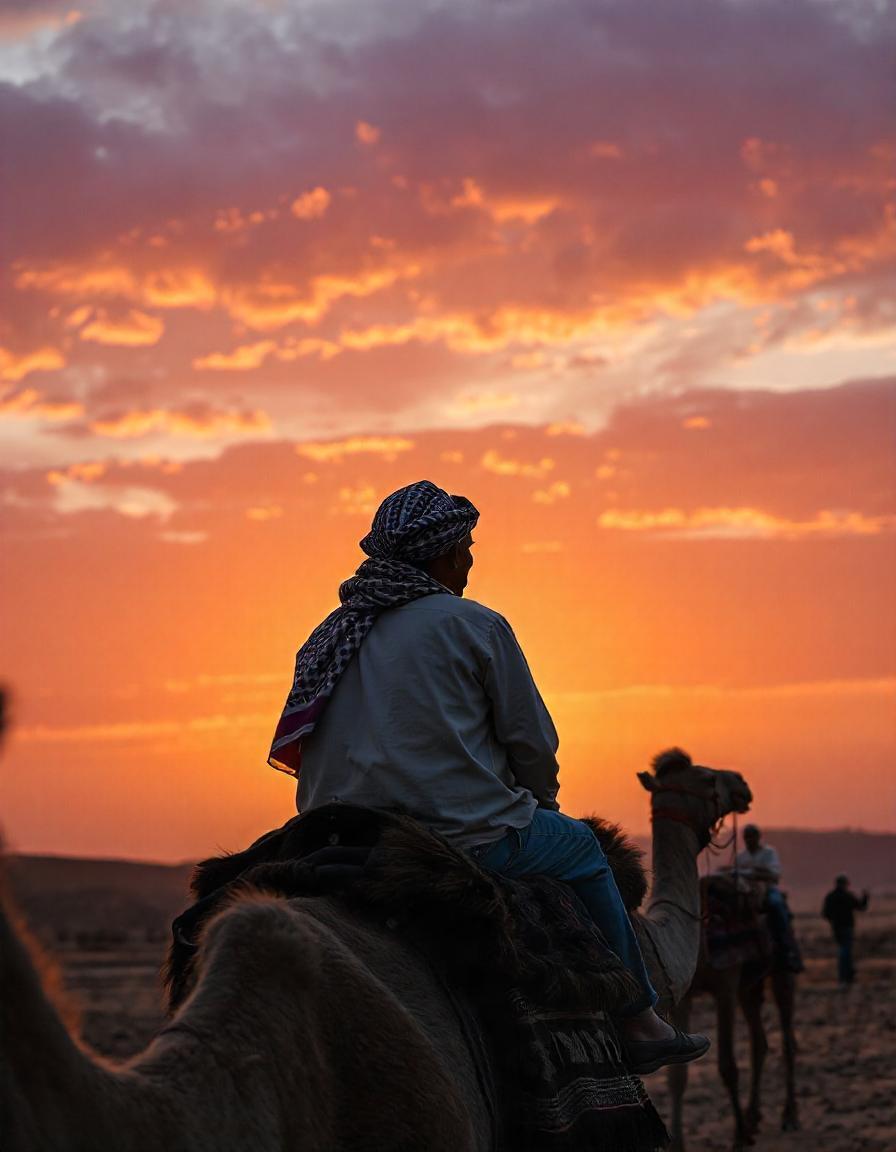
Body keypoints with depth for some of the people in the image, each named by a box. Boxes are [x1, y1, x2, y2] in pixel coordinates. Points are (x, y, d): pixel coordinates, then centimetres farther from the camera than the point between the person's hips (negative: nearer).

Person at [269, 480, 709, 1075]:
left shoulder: (330, 635, 13)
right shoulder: (474, 625, -4)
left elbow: (304, 751, 17)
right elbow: (533, 742, -1)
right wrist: (539, 801, 22)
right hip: (468, 841, -6)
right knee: (582, 847, 19)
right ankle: (639, 1024, 23)